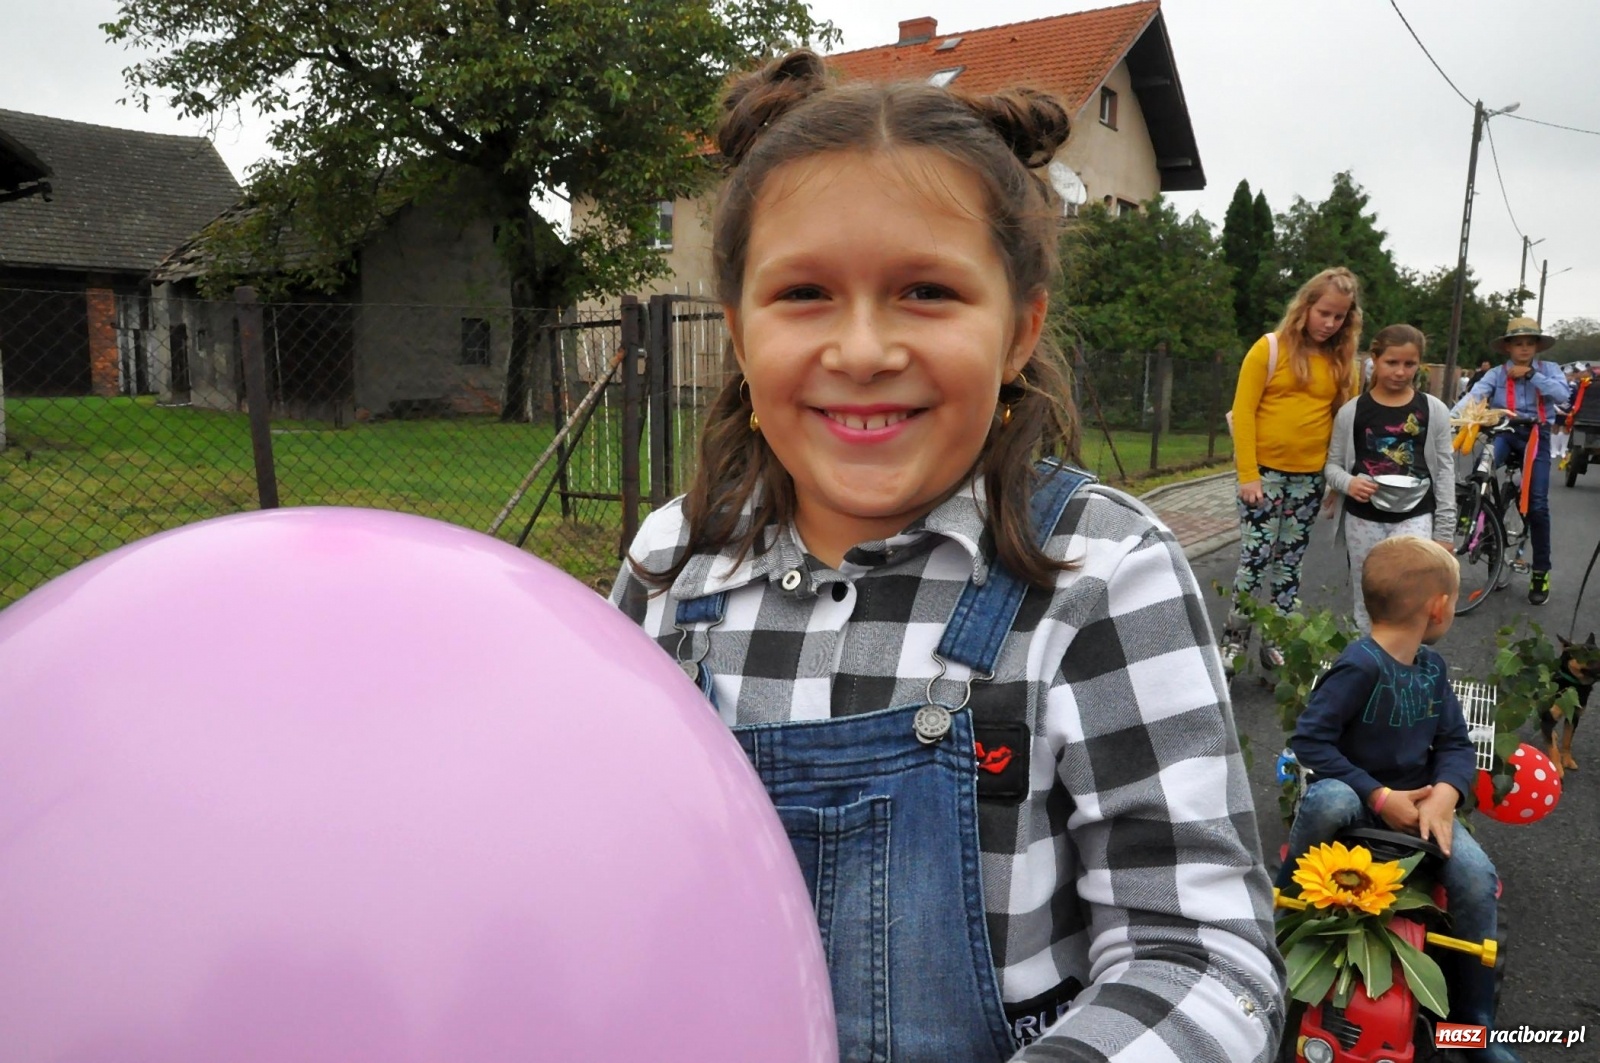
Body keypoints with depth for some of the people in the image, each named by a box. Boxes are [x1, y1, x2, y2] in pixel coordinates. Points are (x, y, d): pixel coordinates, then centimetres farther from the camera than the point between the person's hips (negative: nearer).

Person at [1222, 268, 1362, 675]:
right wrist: (1248, 474, -13)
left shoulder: (1343, 360, 6)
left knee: (1289, 562, 10)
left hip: (1310, 477, 4)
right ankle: (1233, 641, 3)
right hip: (1264, 472, -4)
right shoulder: (1270, 348, -5)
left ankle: (1275, 642, 18)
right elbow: (1243, 411, -8)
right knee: (1255, 558, -7)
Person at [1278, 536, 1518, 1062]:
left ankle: (1473, 1019, 3)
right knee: (1329, 801, -40)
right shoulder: (1360, 666, -21)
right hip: (1358, 795, -6)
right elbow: (1308, 739, -22)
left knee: (1476, 875, -16)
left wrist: (1443, 795, -16)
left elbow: (1456, 744, 6)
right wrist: (1380, 797, -24)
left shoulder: (1431, 666, 3)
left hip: (1415, 801, 6)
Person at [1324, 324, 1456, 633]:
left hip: (1414, 516, -1)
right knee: (1367, 604, 10)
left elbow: (1445, 471, 3)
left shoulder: (1434, 411, 1)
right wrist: (1349, 483, -18)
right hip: (1363, 518, 1)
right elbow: (1332, 464, 5)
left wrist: (1445, 530, 0)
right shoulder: (1351, 411, 0)